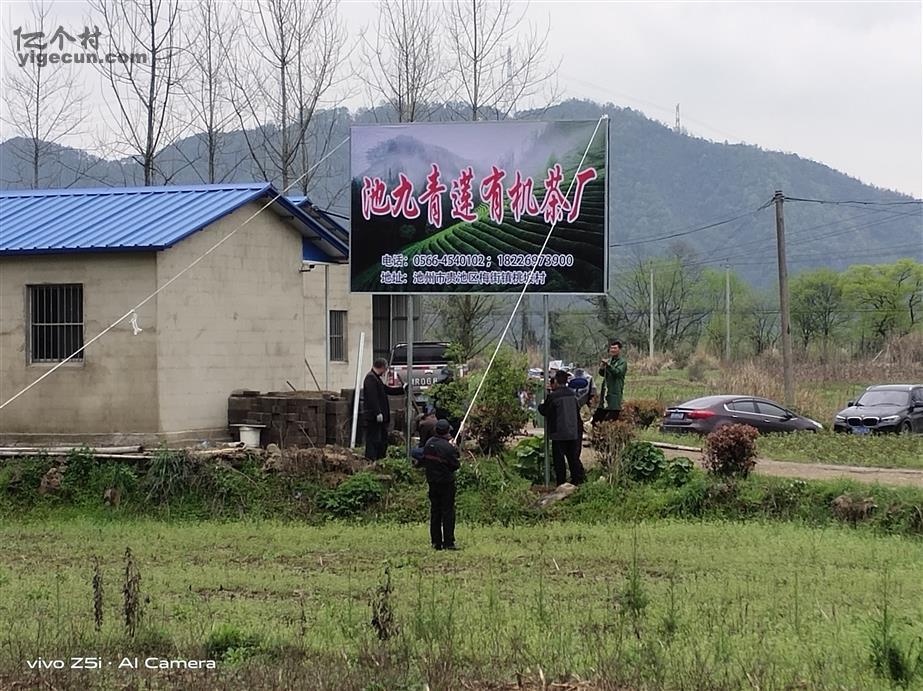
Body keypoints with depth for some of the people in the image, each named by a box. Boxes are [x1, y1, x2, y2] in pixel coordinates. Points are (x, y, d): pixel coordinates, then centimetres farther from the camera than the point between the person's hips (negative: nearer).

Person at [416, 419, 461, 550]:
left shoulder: (429, 443, 0)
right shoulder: (448, 447, -19)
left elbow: (424, 460, 7)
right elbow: (455, 465, -12)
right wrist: (455, 451, 0)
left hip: (432, 481, 6)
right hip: (446, 482, -6)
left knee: (435, 511, 12)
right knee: (448, 511, 0)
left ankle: (436, 542, 13)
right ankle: (448, 542, -1)